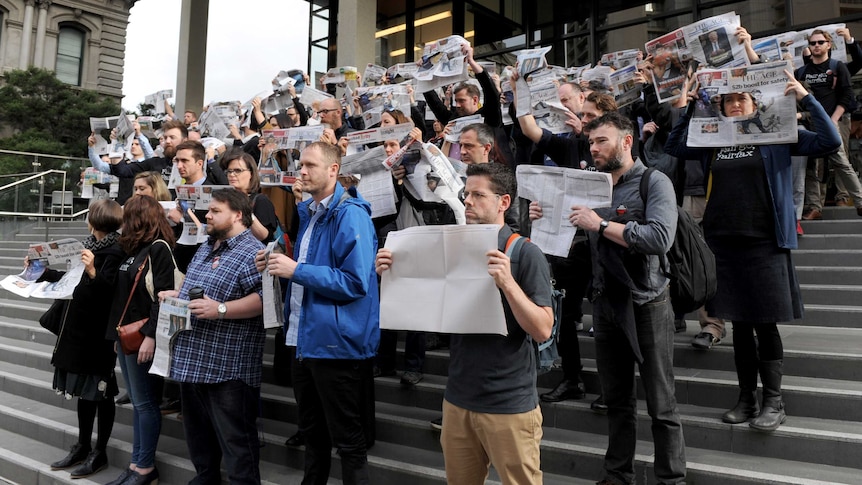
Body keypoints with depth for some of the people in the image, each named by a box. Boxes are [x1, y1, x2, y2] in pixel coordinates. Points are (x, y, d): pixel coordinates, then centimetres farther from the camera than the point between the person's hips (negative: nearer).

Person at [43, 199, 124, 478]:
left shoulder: (115, 252, -17)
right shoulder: (91, 245, 9)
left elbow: (108, 290, -24)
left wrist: (93, 273, -39)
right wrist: (42, 271, 23)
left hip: (99, 332, -9)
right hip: (80, 326, 9)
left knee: (100, 392, 2)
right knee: (83, 390, 16)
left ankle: (99, 453, 14)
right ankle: (83, 447, 27)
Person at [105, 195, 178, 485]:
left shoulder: (159, 248, -11)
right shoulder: (135, 248, 16)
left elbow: (163, 295, -19)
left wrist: (151, 336, -23)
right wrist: (118, 333, 13)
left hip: (143, 337, -9)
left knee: (144, 402, -1)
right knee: (137, 402, 12)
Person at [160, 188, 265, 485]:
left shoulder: (251, 252, -15)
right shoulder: (205, 249, 17)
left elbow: (264, 299, -26)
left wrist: (221, 309, -29)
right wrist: (177, 296, 13)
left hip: (227, 367, -10)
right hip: (192, 360, 10)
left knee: (236, 439, 0)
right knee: (198, 431, 23)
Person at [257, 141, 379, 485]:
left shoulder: (351, 214, -16)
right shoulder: (308, 213, 13)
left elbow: (355, 282, -25)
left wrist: (297, 270, -22)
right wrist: (278, 265, 5)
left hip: (336, 343, -9)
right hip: (304, 340, 9)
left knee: (347, 440, 4)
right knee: (312, 431, 22)